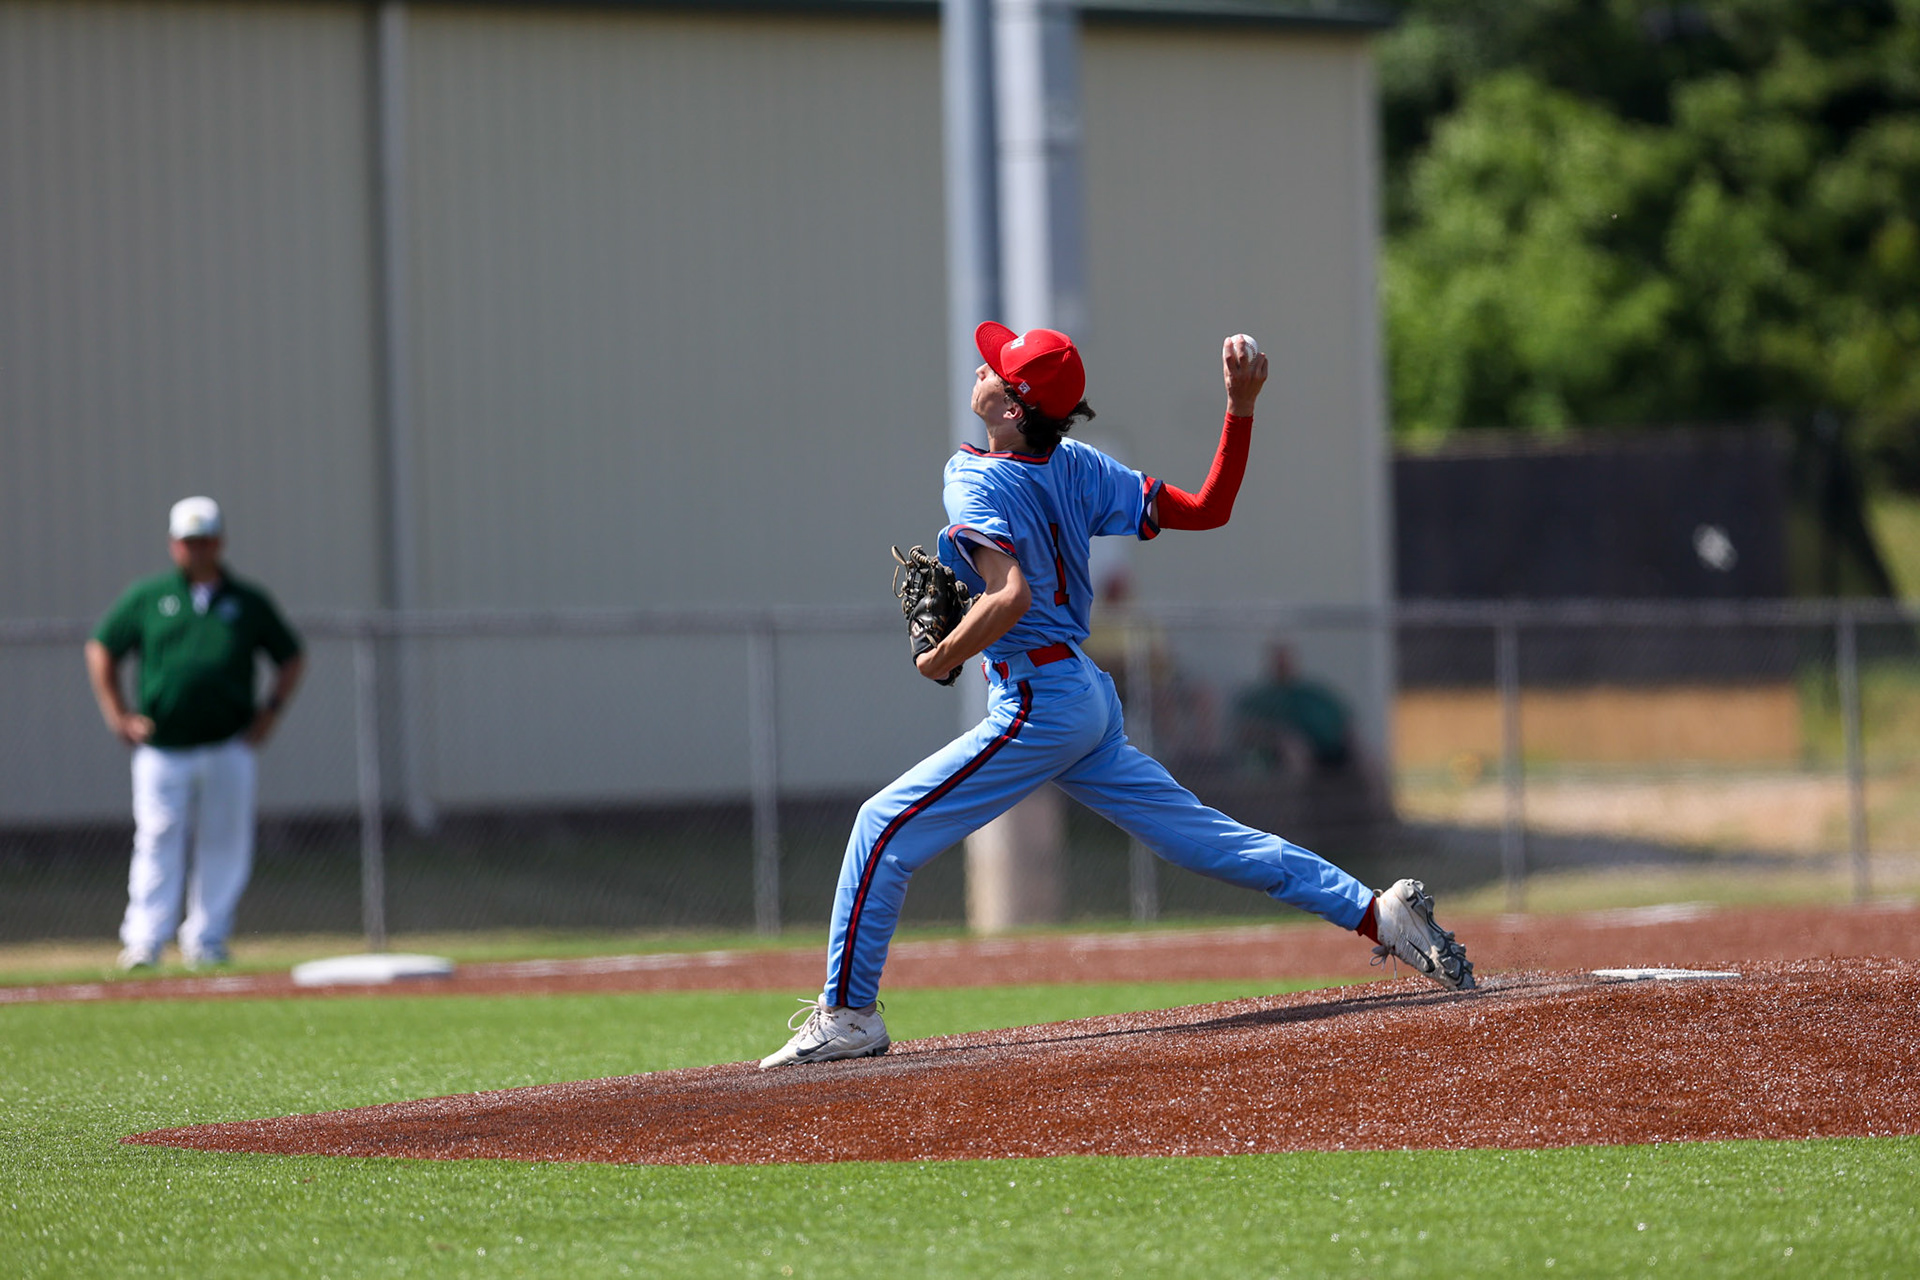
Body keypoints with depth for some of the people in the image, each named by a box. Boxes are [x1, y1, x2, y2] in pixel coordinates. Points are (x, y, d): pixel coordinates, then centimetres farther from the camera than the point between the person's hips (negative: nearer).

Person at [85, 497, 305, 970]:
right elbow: (101, 650, 14)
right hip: (162, 749, -1)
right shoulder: (147, 597, 8)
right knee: (157, 842, -9)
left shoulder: (247, 602, 10)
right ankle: (144, 941, -9)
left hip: (229, 748, 1)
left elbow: (292, 658, 17)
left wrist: (271, 709, 3)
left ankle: (206, 940, 8)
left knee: (224, 846, 0)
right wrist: (117, 715, 5)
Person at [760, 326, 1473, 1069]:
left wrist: (938, 661, -15)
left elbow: (1010, 598, -30)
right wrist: (1241, 409, 5)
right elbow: (1208, 509, 3)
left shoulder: (978, 485, -15)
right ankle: (1378, 915, 8)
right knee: (1202, 837, 12)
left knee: (886, 828, -4)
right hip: (1092, 698, 8)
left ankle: (848, 1016, -3)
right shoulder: (1077, 470, 7)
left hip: (1037, 702, -8)